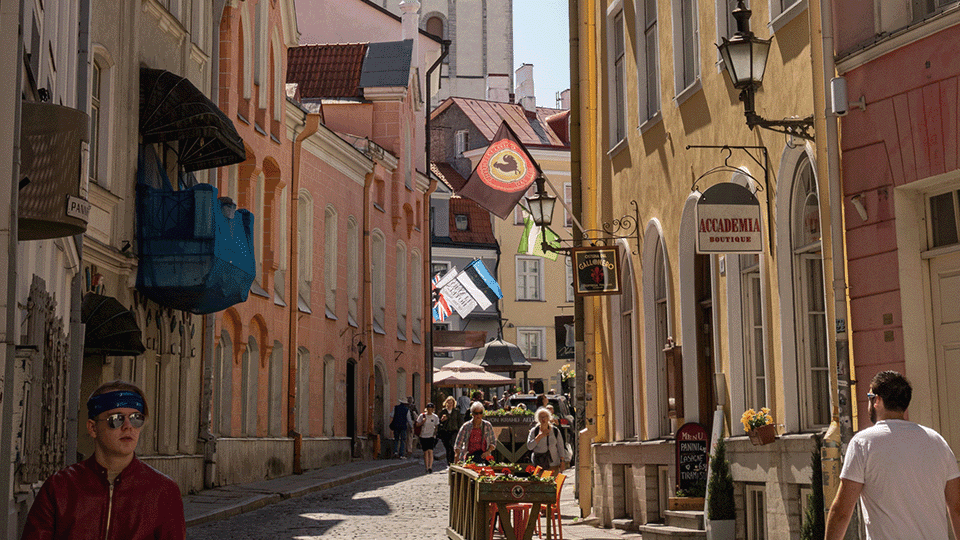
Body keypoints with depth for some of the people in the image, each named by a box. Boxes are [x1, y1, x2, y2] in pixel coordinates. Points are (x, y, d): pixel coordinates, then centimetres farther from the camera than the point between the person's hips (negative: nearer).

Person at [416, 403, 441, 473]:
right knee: (425, 452, 4)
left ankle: (430, 467, -19)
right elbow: (417, 424, 4)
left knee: (430, 451, -15)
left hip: (431, 436, -1)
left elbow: (436, 427, 11)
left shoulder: (435, 417, 4)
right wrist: (423, 422, -14)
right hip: (423, 436, 1)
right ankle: (427, 468, 10)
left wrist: (435, 434, 1)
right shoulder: (422, 416, 1)